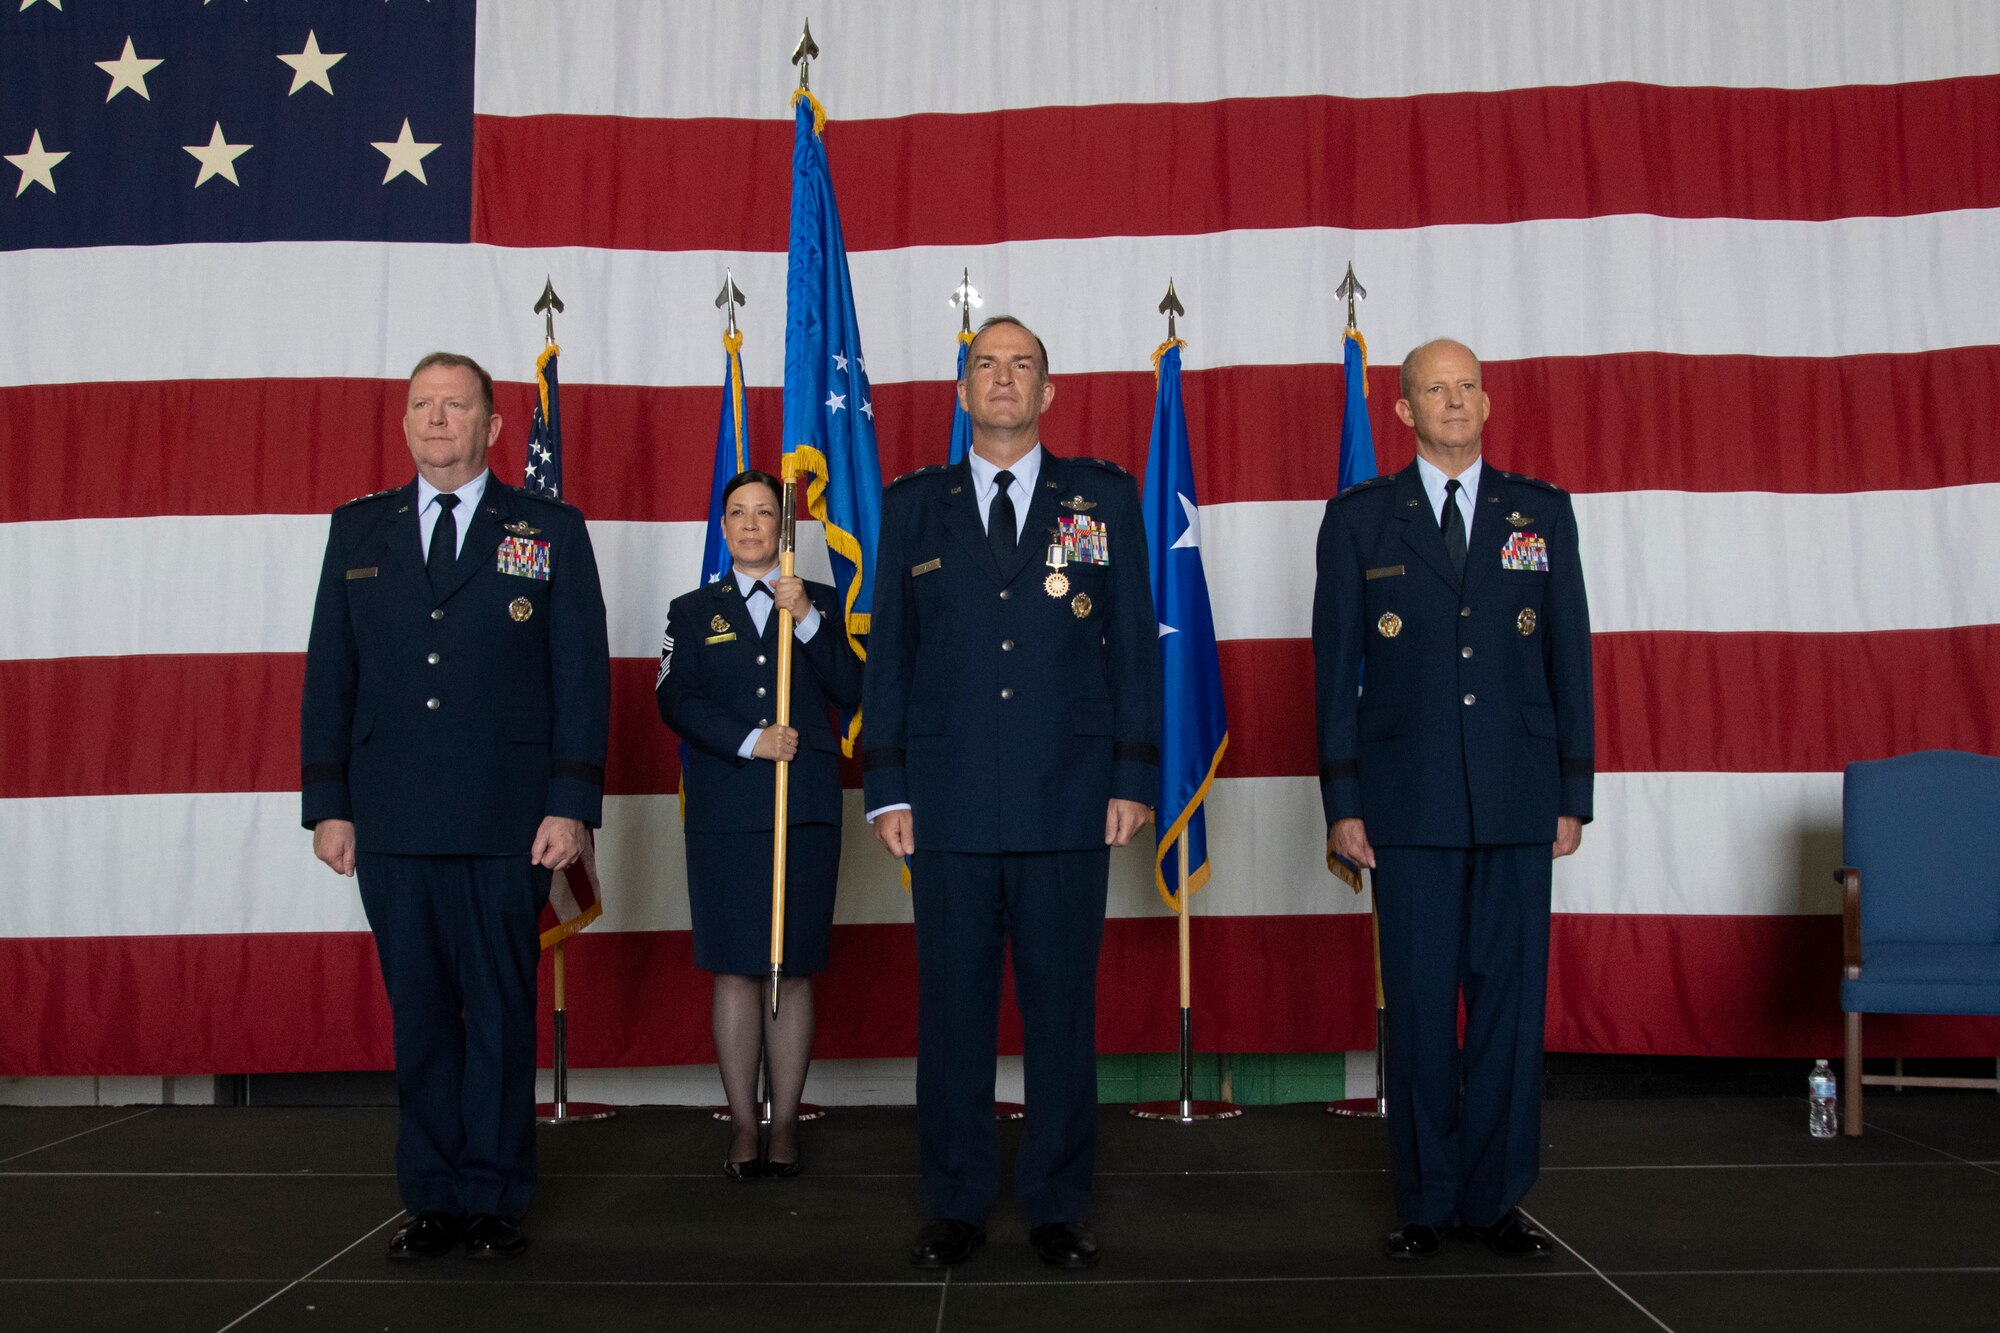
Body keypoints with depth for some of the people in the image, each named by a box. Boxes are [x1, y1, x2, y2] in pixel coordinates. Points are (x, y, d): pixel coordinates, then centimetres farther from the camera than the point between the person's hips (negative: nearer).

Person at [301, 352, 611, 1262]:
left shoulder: (551, 532, 5)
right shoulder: (358, 530, 13)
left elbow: (582, 676, 1)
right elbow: (329, 674, 11)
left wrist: (572, 805, -7)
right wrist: (327, 804, 4)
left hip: (506, 823, -2)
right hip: (391, 821, 2)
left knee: (500, 1012, 4)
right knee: (418, 1012, 7)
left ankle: (494, 1200, 15)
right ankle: (432, 1198, 19)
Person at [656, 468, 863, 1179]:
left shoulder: (821, 603, 13)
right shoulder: (693, 611, 13)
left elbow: (851, 692, 1)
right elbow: (676, 700, -1)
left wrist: (808, 620, -9)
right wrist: (750, 740, -13)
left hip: (806, 809, 0)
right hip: (724, 813, 0)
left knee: (793, 970, 1)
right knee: (735, 968, 0)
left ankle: (786, 1126, 9)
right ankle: (744, 1127, 9)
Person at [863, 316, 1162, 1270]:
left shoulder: (1104, 496, 9)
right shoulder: (914, 505, 11)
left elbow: (1134, 643, 7)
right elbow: (889, 651, 9)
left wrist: (1134, 778, 0)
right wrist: (886, 788, 3)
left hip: (1068, 803, 0)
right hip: (948, 805, 1)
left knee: (1063, 1010, 5)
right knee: (952, 1011, 6)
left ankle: (1057, 1207, 18)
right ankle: (956, 1207, 18)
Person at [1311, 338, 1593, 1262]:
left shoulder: (1542, 512, 10)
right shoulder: (1359, 518, 6)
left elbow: (1569, 657, 9)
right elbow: (1336, 667, 4)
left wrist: (1573, 794, 4)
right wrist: (1342, 800, -1)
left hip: (1518, 802, 2)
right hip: (1409, 803, -1)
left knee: (1511, 997, 3)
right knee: (1419, 1004, 3)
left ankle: (1493, 1196, 16)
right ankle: (1424, 1202, 15)